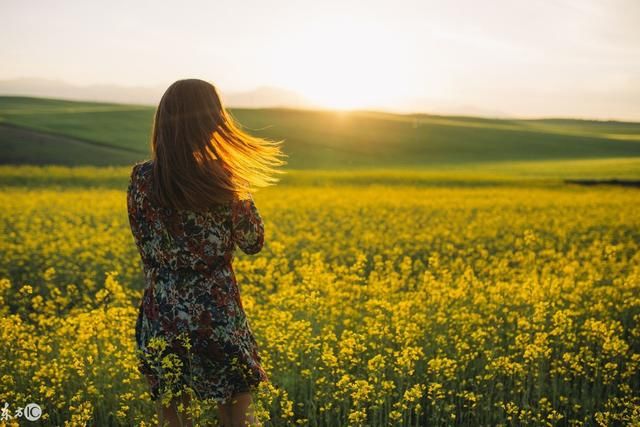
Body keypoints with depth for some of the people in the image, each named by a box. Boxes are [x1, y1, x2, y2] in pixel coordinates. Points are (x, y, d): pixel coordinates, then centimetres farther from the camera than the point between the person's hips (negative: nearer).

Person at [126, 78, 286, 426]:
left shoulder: (141, 178, -5)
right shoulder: (224, 181, -12)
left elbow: (145, 247, 6)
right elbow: (253, 243, 0)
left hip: (162, 318, 2)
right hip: (218, 315, -2)